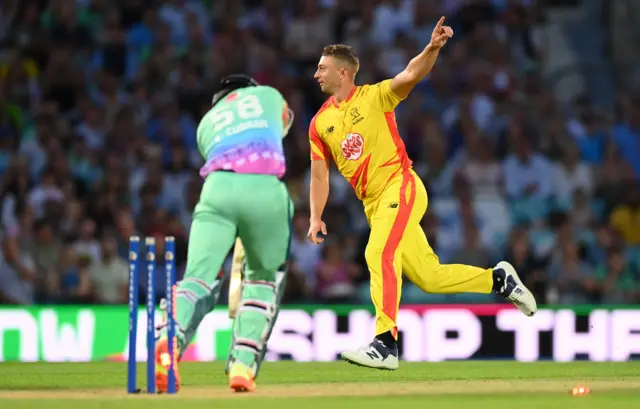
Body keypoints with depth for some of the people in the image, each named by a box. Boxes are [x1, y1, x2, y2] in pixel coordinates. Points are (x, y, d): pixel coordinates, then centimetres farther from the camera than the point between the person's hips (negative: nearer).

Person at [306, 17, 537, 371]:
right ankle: (498, 279, 25)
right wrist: (316, 218, 3)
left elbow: (410, 75, -19)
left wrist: (432, 48, -38)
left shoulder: (374, 97, -2)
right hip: (373, 205, 6)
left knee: (380, 254, -26)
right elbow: (320, 174, 14)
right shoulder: (320, 123, 12)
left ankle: (385, 345, -30)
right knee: (428, 277, 5)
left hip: (400, 186, -6)